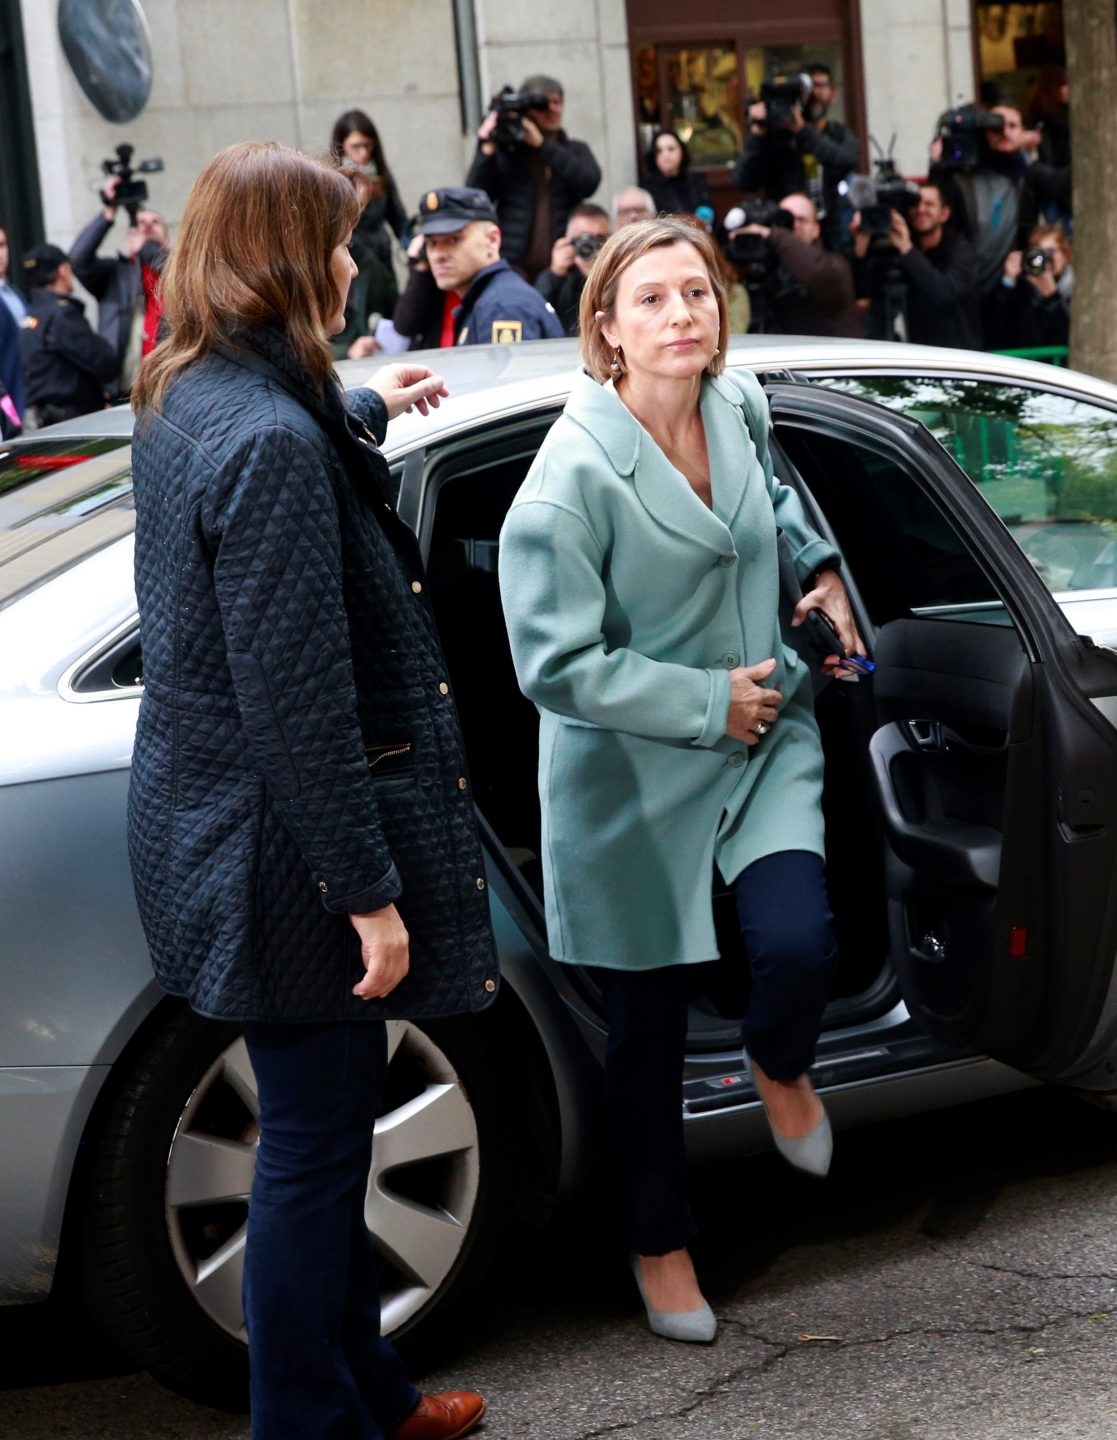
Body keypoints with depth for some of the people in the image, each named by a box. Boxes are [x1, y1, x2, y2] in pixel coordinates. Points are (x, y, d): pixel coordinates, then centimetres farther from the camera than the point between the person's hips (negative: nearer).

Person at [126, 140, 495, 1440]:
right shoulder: (273, 440, -24)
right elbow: (299, 702, -26)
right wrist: (368, 891, -22)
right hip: (290, 848, -10)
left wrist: (365, 412, 48)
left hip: (212, 826, 10)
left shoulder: (190, 401, 6)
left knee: (325, 1127, 21)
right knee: (312, 1143, 4)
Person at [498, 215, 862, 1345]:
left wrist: (817, 569, 9)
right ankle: (661, 1242, 32)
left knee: (798, 946, -16)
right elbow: (554, 665, -22)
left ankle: (778, 1067, 23)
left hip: (764, 736, 5)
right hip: (632, 775, -4)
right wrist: (708, 700, -17)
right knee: (647, 1027, 8)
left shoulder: (739, 405, -2)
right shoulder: (574, 475, -23)